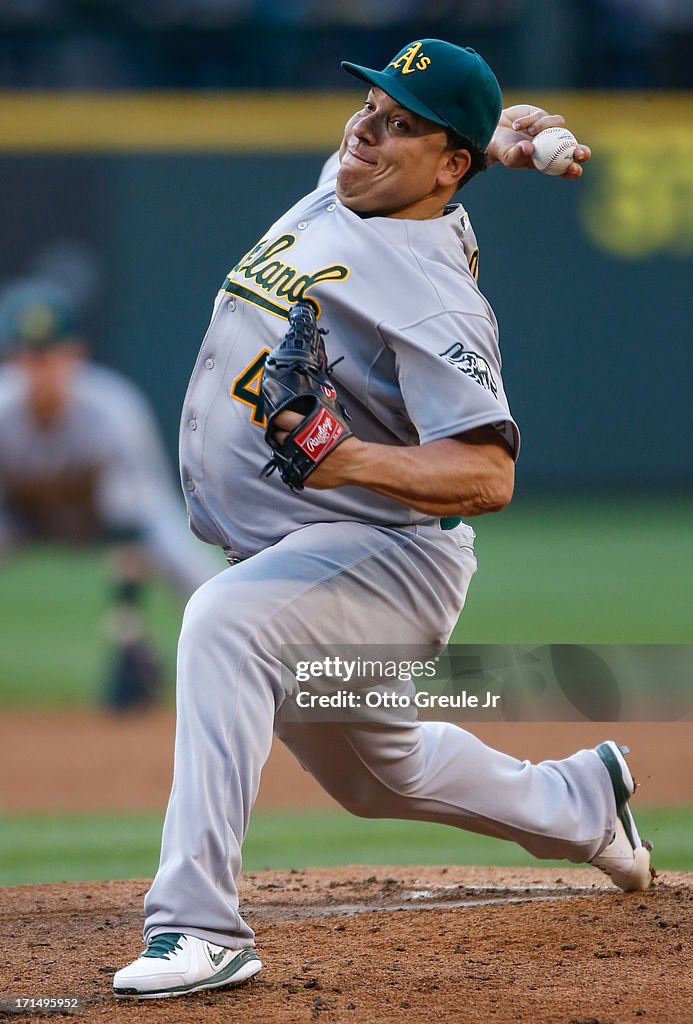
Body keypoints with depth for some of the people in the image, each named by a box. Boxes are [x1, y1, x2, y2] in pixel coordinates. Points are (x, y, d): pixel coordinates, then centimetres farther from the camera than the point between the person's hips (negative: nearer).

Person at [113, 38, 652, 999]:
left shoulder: (433, 292, -22)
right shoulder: (338, 195, 2)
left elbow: (489, 474, -31)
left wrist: (353, 461, -45)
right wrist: (501, 133, 6)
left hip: (388, 556, -10)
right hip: (290, 559, 10)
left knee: (225, 619, -38)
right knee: (379, 773, 27)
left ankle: (198, 925, -41)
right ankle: (581, 801, 54)